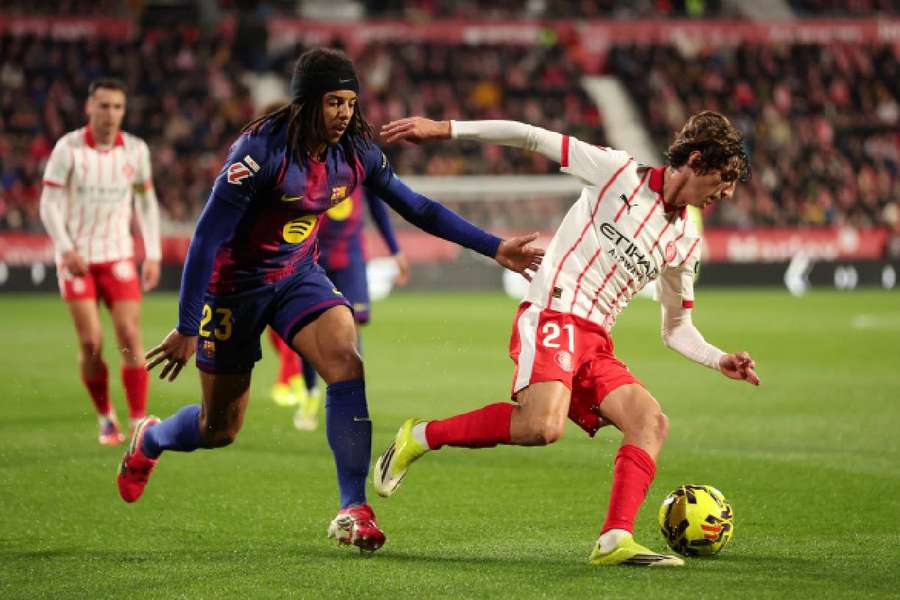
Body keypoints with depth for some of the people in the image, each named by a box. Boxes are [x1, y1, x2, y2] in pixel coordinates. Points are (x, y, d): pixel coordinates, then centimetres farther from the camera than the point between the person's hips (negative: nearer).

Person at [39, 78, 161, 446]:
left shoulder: (135, 150, 1)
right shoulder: (68, 148, -7)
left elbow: (146, 203, 11)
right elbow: (49, 204, -6)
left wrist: (153, 254, 4)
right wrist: (67, 249, -18)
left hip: (118, 256, 2)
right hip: (76, 258, -2)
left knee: (130, 338, -10)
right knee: (91, 343, -7)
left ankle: (139, 422, -5)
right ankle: (106, 420, 11)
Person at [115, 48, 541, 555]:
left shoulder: (355, 151, -9)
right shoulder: (263, 149, -27)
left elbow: (417, 208, 2)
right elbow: (208, 236, -25)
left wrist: (495, 248, -3)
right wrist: (186, 328, -26)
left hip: (299, 276, 4)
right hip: (235, 283, -4)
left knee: (346, 362, -24)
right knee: (219, 430, 6)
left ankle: (353, 510, -20)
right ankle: (149, 440, 43)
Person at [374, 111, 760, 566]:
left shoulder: (685, 243, 18)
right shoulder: (619, 173, 0)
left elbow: (676, 328, 27)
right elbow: (532, 138, 1)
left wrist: (720, 361, 10)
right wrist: (447, 130, -5)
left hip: (595, 343, 7)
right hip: (553, 313, -7)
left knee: (651, 422, -14)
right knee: (543, 425, -30)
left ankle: (615, 541, -23)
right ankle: (421, 436, -12)